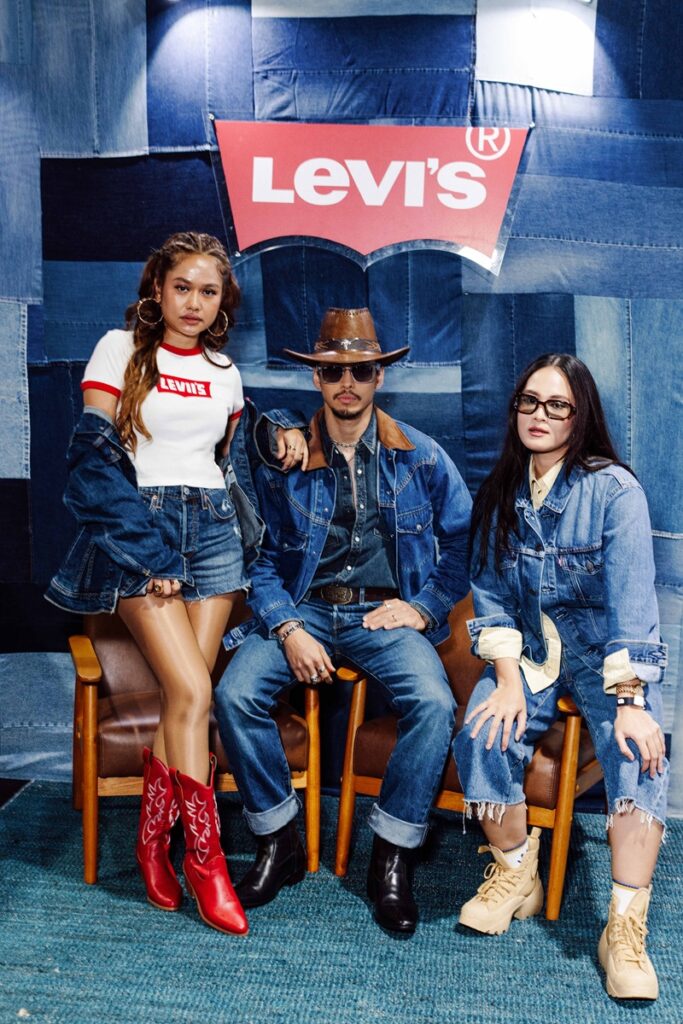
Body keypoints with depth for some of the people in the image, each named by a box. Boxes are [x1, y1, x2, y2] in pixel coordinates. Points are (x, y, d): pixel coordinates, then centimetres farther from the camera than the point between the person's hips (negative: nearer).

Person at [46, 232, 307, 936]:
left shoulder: (224, 372, 16)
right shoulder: (120, 349, 3)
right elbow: (95, 458, -5)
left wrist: (279, 438, 5)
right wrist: (145, 554, -12)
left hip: (213, 531, 4)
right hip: (139, 528, -4)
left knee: (185, 695, -5)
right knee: (192, 692, -14)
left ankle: (152, 840, 9)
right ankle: (204, 856, -1)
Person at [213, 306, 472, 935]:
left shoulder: (421, 457, 5)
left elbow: (464, 539, 10)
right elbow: (261, 558, 3)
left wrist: (426, 606, -3)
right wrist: (288, 629, -12)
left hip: (386, 614, 0)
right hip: (301, 609, 1)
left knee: (433, 704, -29)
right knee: (235, 695, -25)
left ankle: (393, 857, -9)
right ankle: (279, 841, -3)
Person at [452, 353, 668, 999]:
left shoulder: (614, 490, -12)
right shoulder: (501, 493, 3)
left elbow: (632, 602, -19)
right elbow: (490, 595, 0)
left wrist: (630, 701, -28)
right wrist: (508, 679, -14)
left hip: (606, 655, -3)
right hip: (528, 654, 3)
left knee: (638, 752, -29)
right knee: (481, 736, -23)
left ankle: (625, 929, -19)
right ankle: (515, 875, 2)